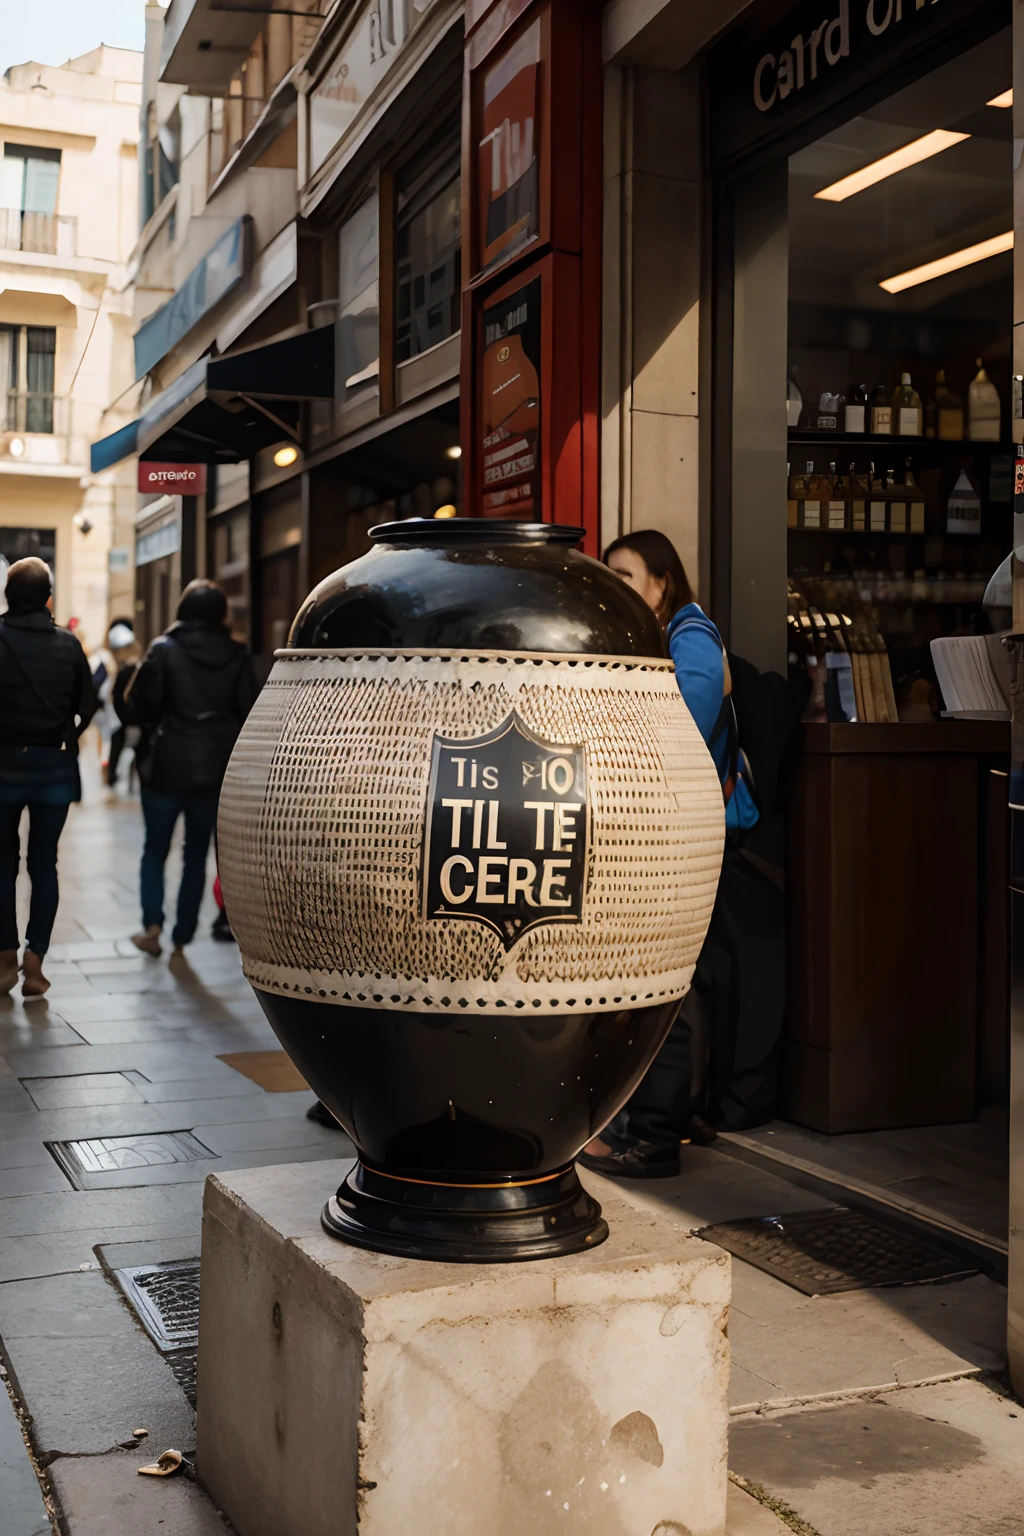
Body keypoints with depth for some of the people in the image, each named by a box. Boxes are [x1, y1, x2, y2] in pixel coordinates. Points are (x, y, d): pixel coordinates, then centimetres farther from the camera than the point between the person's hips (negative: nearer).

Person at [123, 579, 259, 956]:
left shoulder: (165, 649, -8)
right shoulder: (238, 656, -1)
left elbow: (137, 705, -9)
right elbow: (248, 711, -2)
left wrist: (152, 726, 11)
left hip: (167, 768, -2)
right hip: (216, 771, 2)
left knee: (156, 849, 14)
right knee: (197, 855, 12)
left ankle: (153, 922, -2)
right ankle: (182, 936, 13)